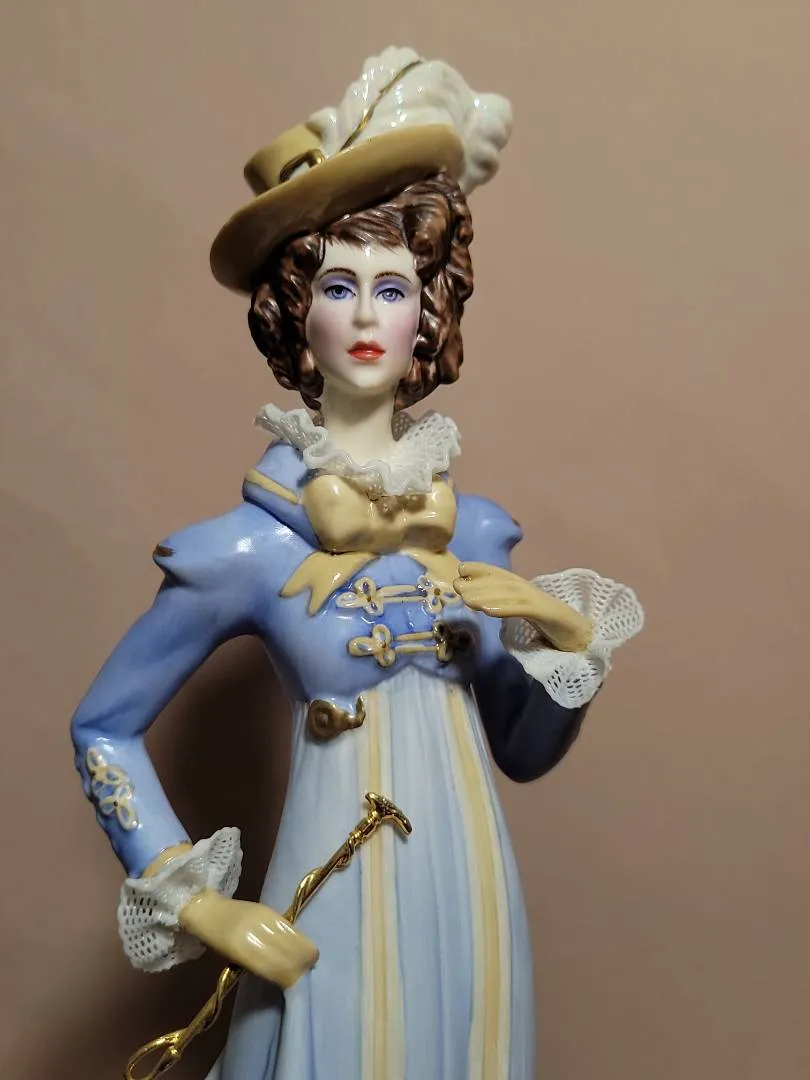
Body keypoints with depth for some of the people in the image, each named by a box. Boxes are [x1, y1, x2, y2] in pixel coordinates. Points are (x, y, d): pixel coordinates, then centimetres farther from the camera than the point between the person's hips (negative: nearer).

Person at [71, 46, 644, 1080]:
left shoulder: (476, 530, -1)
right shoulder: (246, 548, -14)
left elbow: (524, 752, 8)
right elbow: (104, 728, -2)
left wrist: (564, 631, -10)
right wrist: (199, 907, -8)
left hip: (472, 903, 4)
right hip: (336, 916, -4)